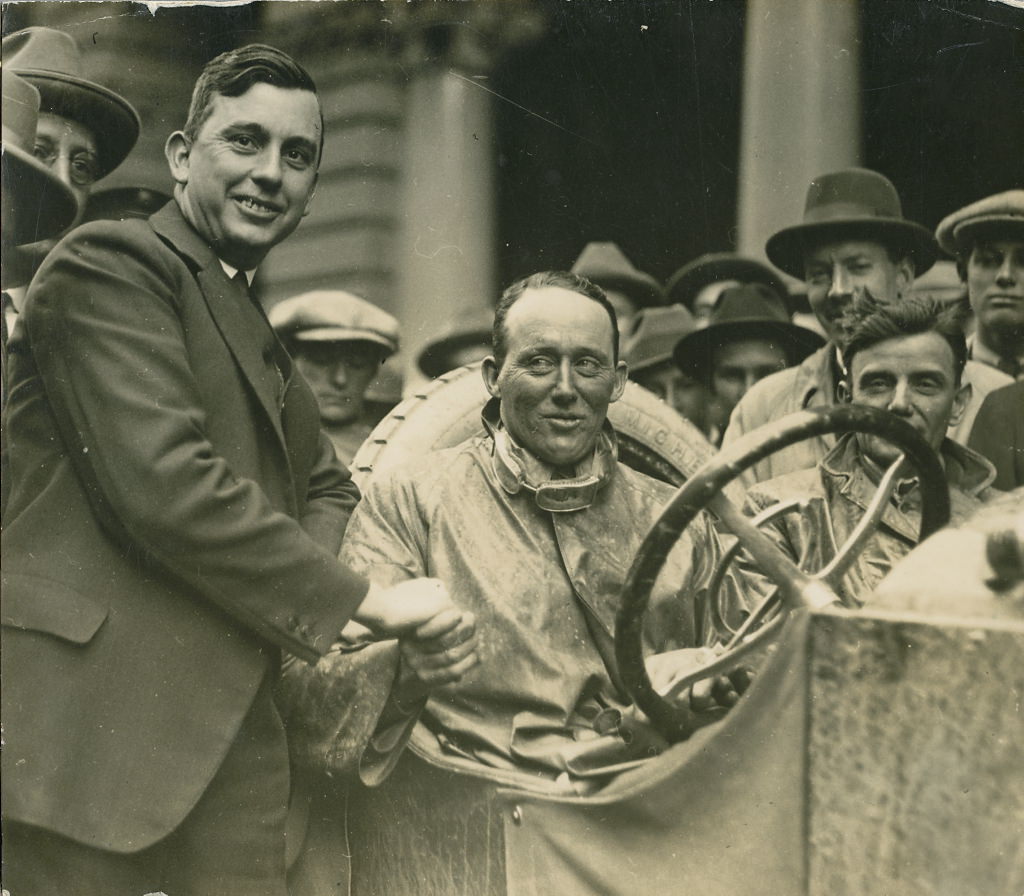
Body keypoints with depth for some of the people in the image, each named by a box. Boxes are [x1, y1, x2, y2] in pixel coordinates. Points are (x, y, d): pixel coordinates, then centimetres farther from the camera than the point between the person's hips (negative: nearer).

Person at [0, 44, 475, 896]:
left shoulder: (259, 338, 22)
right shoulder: (110, 263, -6)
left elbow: (327, 484, 29)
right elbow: (165, 485, -18)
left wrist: (303, 575, 3)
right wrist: (363, 599, -10)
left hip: (229, 733, 8)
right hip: (97, 724, -8)